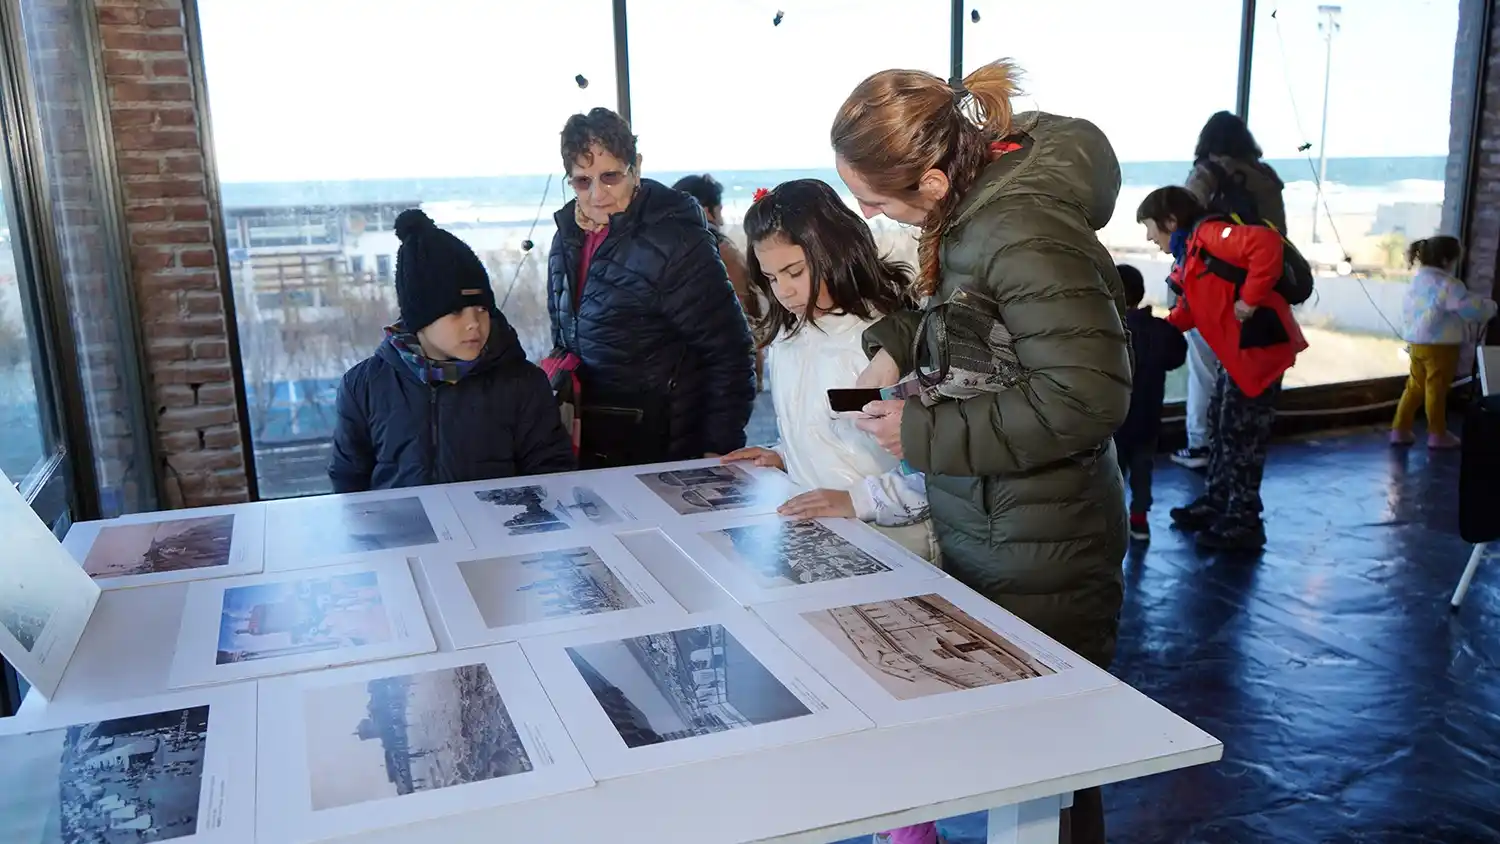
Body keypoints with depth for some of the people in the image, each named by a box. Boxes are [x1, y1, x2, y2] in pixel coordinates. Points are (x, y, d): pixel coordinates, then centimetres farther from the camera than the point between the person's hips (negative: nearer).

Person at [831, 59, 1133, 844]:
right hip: (981, 536, 9)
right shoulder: (974, 206, 3)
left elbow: (1086, 400, -28)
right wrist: (891, 345, 2)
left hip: (1038, 556, -9)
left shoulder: (1024, 229, -25)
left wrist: (924, 433, -21)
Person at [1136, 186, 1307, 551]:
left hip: (1258, 348, -10)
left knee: (1241, 434, -2)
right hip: (1235, 350, 10)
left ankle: (1243, 524, 9)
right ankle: (1216, 504, 31)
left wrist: (1250, 299, -26)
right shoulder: (1190, 252, 15)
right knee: (1220, 425, 18)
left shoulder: (1208, 234, -17)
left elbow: (1266, 244, -31)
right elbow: (1191, 311, 21)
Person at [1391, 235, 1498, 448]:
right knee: (1436, 390, 2)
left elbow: (1407, 308, 21)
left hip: (1417, 343, 8)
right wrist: (1490, 307, -3)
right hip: (1440, 346, -8)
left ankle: (1400, 429, 14)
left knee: (1415, 387, 13)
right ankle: (1437, 434, 12)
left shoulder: (1417, 281, 10)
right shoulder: (1447, 285, -17)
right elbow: (1470, 307, -22)